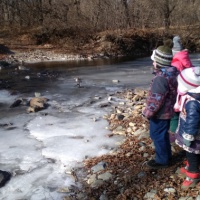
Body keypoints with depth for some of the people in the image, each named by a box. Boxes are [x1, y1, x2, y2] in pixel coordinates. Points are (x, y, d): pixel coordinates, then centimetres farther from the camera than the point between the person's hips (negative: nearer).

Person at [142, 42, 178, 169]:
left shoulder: (161, 78, -29)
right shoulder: (172, 73, 1)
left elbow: (156, 100, -27)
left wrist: (148, 112, -13)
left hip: (160, 114, -10)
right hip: (167, 111, 10)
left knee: (157, 136, 7)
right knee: (163, 134, 23)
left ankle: (162, 160, 21)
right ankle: (167, 156, 38)